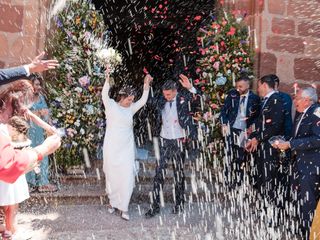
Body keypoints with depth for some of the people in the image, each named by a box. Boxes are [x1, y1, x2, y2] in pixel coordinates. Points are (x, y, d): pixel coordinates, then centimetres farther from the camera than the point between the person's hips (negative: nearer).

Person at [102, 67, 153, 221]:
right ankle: (113, 201, 29)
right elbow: (104, 95, -18)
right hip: (112, 148, -2)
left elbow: (143, 101, 0)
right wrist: (107, 79, -32)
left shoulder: (131, 109, 8)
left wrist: (146, 84, -8)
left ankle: (123, 208, 4)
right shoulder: (111, 106, -2)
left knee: (127, 178, -4)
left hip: (127, 149, 3)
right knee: (112, 175, 9)